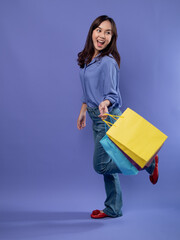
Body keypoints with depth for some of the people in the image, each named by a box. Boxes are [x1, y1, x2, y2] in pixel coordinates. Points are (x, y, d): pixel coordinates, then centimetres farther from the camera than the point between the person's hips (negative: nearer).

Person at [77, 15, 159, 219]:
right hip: (97, 118, 8)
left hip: (109, 118, -8)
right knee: (106, 165, 13)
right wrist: (83, 111, 20)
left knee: (101, 165, -4)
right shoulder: (87, 58, 7)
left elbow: (113, 95, -20)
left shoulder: (108, 62, -18)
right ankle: (113, 209, 26)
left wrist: (105, 103, -40)